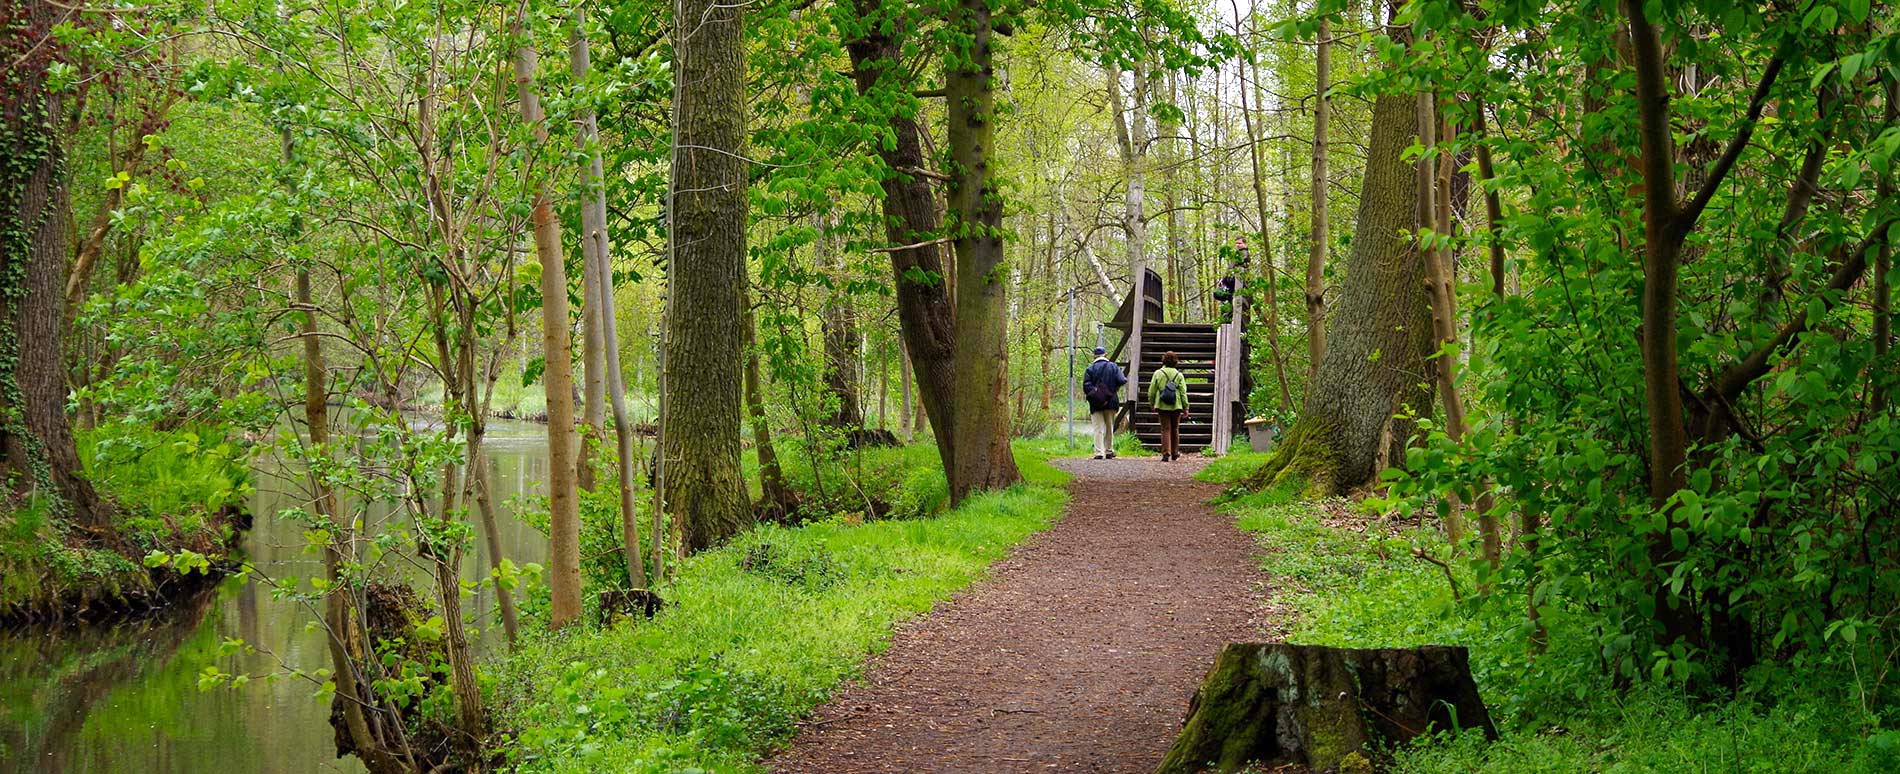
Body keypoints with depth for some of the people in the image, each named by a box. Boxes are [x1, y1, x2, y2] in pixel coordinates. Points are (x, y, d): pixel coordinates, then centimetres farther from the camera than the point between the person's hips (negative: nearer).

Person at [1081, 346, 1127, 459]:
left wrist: (1090, 395, 0)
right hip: (1111, 403, 2)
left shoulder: (1090, 369, -1)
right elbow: (1121, 381, -9)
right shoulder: (1113, 367, 1)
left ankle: (1099, 452, -14)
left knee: (1098, 429, -3)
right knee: (1109, 428, 14)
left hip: (1096, 403, -2)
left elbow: (1086, 385, -10)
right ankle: (1109, 451, 21)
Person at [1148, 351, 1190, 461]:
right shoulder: (1179, 375, 0)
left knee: (1165, 430, 0)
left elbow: (1151, 391, 2)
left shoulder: (1158, 374, -1)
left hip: (1162, 406, -1)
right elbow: (1183, 393, -1)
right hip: (1176, 406, 1)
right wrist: (1185, 407, 5)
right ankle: (1174, 453, 25)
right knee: (1175, 430, 15)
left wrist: (1152, 404, 14)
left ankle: (1166, 453, -11)